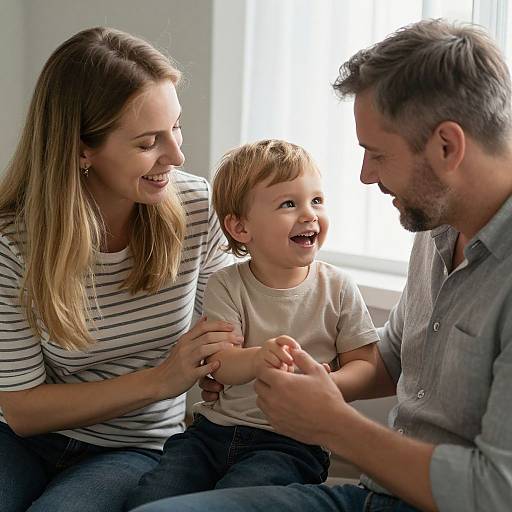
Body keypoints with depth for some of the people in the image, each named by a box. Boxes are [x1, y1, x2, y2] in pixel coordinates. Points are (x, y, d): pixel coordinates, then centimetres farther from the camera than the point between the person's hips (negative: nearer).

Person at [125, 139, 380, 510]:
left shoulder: (338, 288, 1)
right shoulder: (226, 285, 2)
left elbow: (364, 364, 1)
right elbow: (220, 364, -10)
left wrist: (327, 384, -23)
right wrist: (258, 358, -34)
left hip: (289, 441, -2)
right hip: (215, 427, 2)